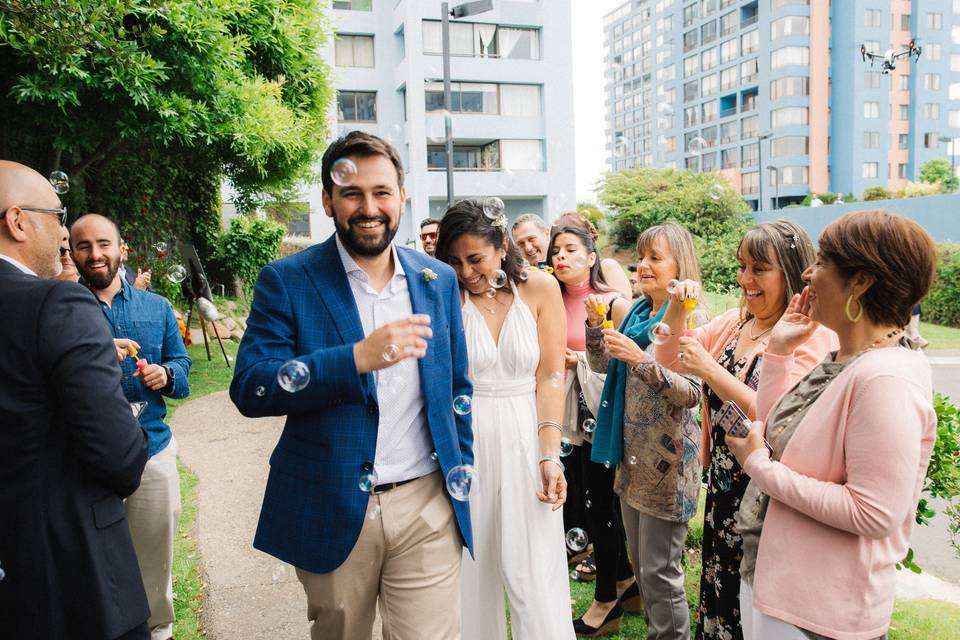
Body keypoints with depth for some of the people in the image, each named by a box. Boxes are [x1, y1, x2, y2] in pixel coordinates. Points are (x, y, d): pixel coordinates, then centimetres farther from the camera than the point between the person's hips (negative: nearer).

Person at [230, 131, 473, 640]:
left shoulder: (438, 280, 5)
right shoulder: (286, 281, -6)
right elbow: (249, 389, -15)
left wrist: (464, 477, 9)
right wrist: (358, 357, -26)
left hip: (427, 509, 2)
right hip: (331, 514, -1)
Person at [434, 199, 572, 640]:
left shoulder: (540, 289, -2)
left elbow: (550, 377, -5)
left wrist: (550, 455, -10)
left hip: (525, 441, 0)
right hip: (465, 442, 1)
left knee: (534, 575, 2)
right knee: (471, 571, 12)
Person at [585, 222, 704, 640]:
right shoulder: (636, 312, 8)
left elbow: (691, 393, -20)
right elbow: (603, 365, 13)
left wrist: (642, 360, -32)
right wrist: (595, 324, -3)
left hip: (666, 460, -8)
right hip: (633, 453, 8)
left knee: (660, 573, 3)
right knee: (639, 564, 20)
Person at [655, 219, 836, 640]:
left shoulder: (812, 339, -18)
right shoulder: (733, 322, 5)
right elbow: (669, 361, 8)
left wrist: (710, 369, -28)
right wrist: (676, 309, -8)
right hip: (723, 490, 7)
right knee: (717, 592, 21)